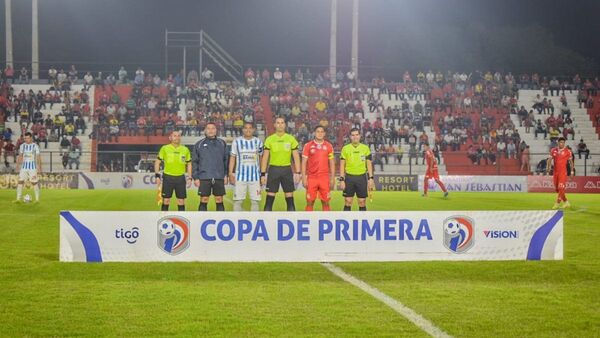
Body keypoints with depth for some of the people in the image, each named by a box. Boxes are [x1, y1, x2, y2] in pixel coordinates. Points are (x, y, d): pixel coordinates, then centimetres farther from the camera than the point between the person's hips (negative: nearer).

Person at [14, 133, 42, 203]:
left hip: (32, 167, -3)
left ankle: (37, 199, 5)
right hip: (24, 167, 3)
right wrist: (18, 166, 12)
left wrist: (39, 168, -3)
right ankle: (18, 199, -2)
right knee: (20, 181, -4)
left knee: (34, 182, -4)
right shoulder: (22, 146, 7)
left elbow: (38, 157, 0)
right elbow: (20, 156, 15)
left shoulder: (35, 146, -2)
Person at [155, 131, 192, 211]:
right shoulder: (164, 148, 0)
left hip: (181, 177, 2)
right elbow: (157, 162, 3)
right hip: (168, 177, -2)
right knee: (166, 200, 0)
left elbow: (189, 164, 14)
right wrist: (157, 176, -5)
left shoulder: (185, 149, 7)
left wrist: (190, 177, 6)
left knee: (181, 201, 2)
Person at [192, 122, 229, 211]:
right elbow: (194, 162, 5)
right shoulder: (199, 144, 6)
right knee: (203, 201, 1)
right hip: (204, 178, -1)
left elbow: (226, 160, 10)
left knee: (219, 201, 3)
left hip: (219, 177, 1)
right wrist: (195, 177, -2)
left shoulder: (222, 143, 9)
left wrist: (226, 175, 2)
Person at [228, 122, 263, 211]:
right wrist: (231, 173, -3)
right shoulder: (237, 142, 2)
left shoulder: (258, 142, 7)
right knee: (238, 200, -3)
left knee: (255, 201, 1)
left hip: (255, 176, 1)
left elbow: (261, 158, 13)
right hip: (240, 175, -1)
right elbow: (232, 158, 4)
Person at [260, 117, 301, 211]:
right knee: (269, 199, -2)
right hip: (273, 169, -1)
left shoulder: (291, 139, 4)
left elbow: (296, 157, 5)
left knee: (290, 199, 2)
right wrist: (262, 174, -2)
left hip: (287, 170, 1)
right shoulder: (269, 139, 3)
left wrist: (297, 173, -3)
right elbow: (265, 157, 4)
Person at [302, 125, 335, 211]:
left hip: (325, 178, 1)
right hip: (311, 178, -1)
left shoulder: (329, 146, 8)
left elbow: (332, 163, 10)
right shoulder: (308, 146, 3)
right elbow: (304, 163, 3)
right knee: (310, 202, -1)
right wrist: (304, 178, -3)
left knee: (325, 202, 1)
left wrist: (332, 178, 4)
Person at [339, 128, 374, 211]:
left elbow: (369, 164, 6)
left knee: (362, 203, 3)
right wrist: (341, 180, -5)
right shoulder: (345, 148, 2)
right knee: (348, 202, 0)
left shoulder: (365, 148, 5)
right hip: (349, 177, -1)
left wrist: (371, 178, -3)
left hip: (362, 177, 1)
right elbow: (342, 165, 3)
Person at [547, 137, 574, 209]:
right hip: (555, 171, 5)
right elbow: (550, 159, 6)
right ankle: (566, 202, 25)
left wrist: (572, 171, 4)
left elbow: (571, 161, 6)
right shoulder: (553, 150, 5)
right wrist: (547, 168, -7)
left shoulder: (567, 151, -3)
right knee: (557, 188, 10)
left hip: (563, 172, -5)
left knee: (561, 188, -13)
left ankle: (557, 203, -10)